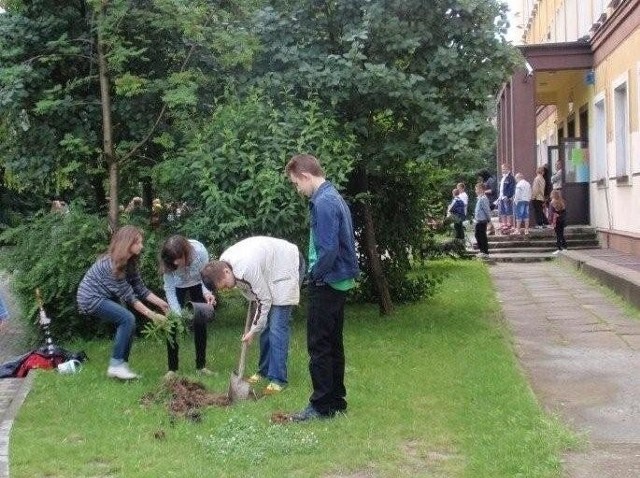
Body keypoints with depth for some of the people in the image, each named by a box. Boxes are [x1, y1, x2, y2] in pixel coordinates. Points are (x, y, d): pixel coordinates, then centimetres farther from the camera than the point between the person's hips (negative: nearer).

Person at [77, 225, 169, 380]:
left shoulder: (130, 263, 0)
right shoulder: (110, 264, -27)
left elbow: (141, 289, 2)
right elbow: (128, 296, -25)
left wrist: (162, 304, -7)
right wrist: (151, 315, -25)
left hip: (103, 297, 9)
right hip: (91, 298, -9)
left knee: (127, 322, -1)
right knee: (127, 319, -19)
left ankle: (122, 364, 7)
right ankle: (116, 365, -15)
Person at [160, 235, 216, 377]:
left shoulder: (200, 251, -38)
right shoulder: (168, 262, -34)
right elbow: (169, 289, -27)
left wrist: (207, 292, -43)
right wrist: (178, 315, -35)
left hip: (197, 284, 0)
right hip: (177, 286, 0)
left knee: (200, 324, -1)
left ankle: (201, 366, 11)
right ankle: (172, 368, -1)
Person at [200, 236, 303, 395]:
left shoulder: (247, 268, -36)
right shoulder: (222, 263, -9)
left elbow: (264, 300, -24)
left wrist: (253, 331, -15)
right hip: (269, 271, 9)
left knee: (277, 326, -14)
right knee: (265, 324, 9)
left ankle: (278, 379, -12)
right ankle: (264, 370, 20)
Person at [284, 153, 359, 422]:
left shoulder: (323, 202, -19)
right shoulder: (333, 196, 12)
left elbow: (329, 249, -25)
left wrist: (315, 274, -10)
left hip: (327, 283, -10)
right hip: (340, 281, 10)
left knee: (319, 346, -2)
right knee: (333, 344, 15)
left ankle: (322, 406, 4)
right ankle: (337, 400, 23)